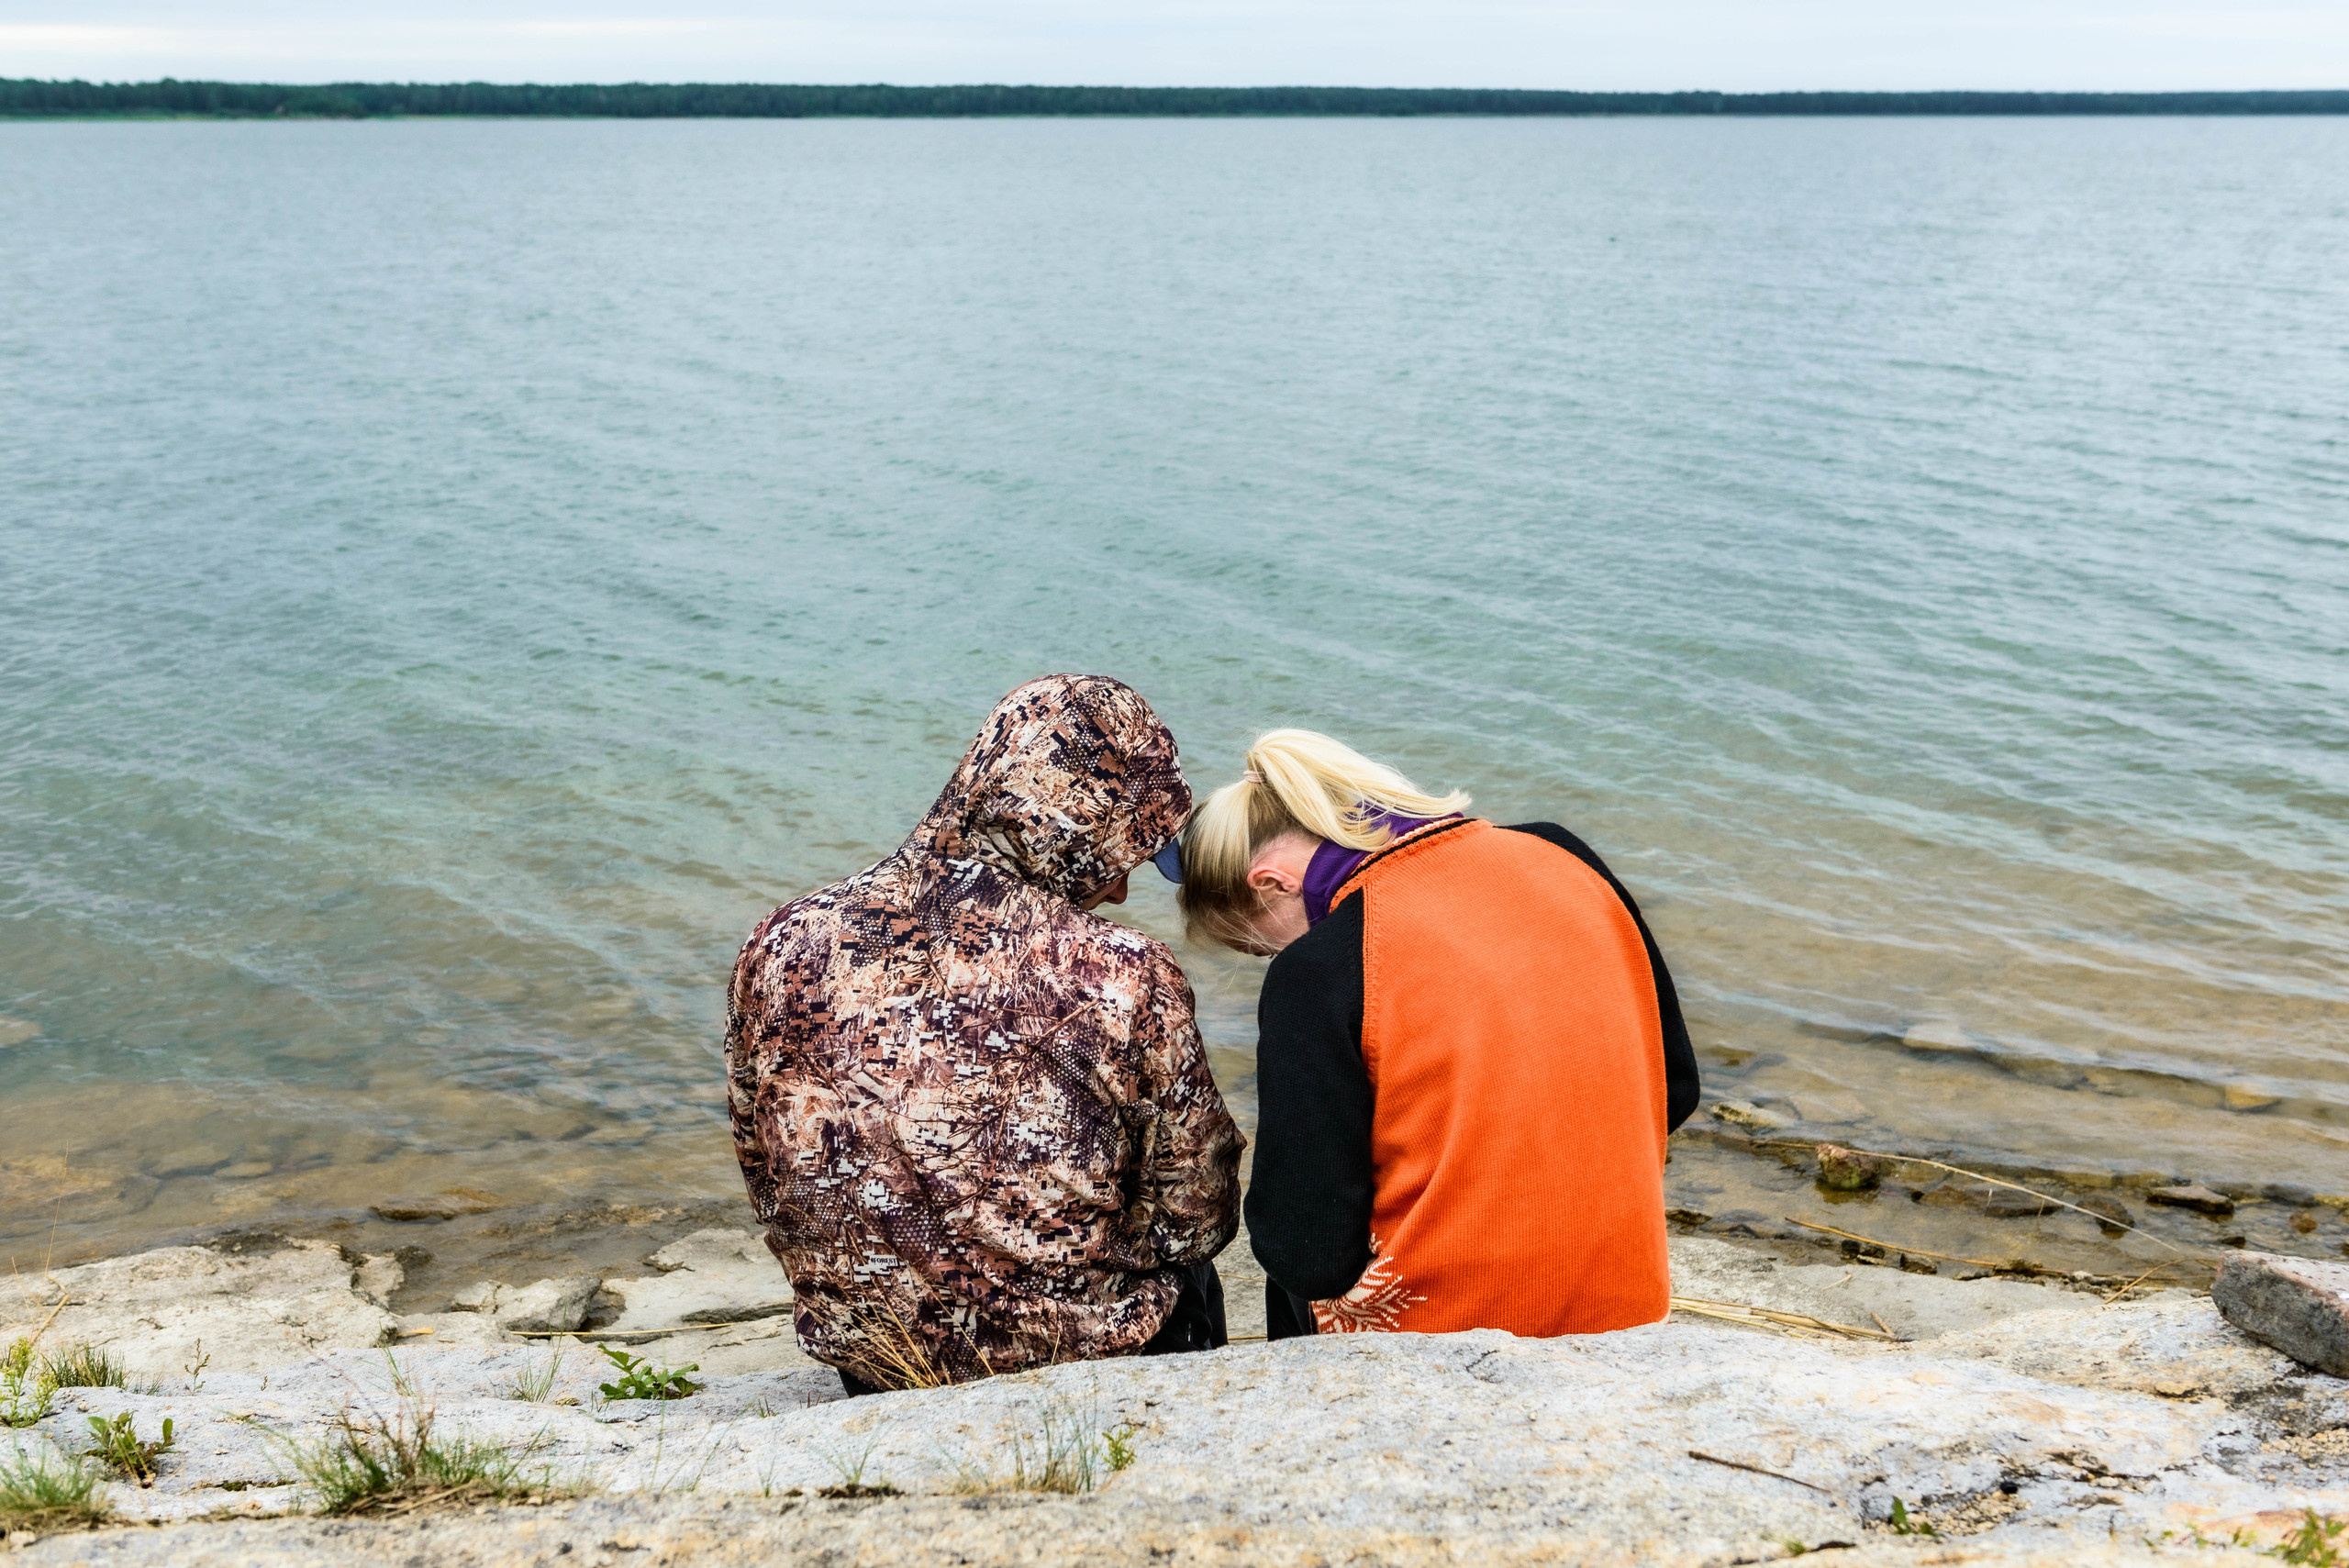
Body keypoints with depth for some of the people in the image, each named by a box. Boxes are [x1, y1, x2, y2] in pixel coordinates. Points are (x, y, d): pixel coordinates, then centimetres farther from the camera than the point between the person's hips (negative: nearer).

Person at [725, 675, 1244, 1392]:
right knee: (1188, 1280, 31)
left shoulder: (781, 949, -11)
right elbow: (1196, 1217, -9)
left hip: (864, 1365, 4)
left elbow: (767, 1185, 3)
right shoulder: (1128, 981, -22)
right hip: (1077, 1364, -3)